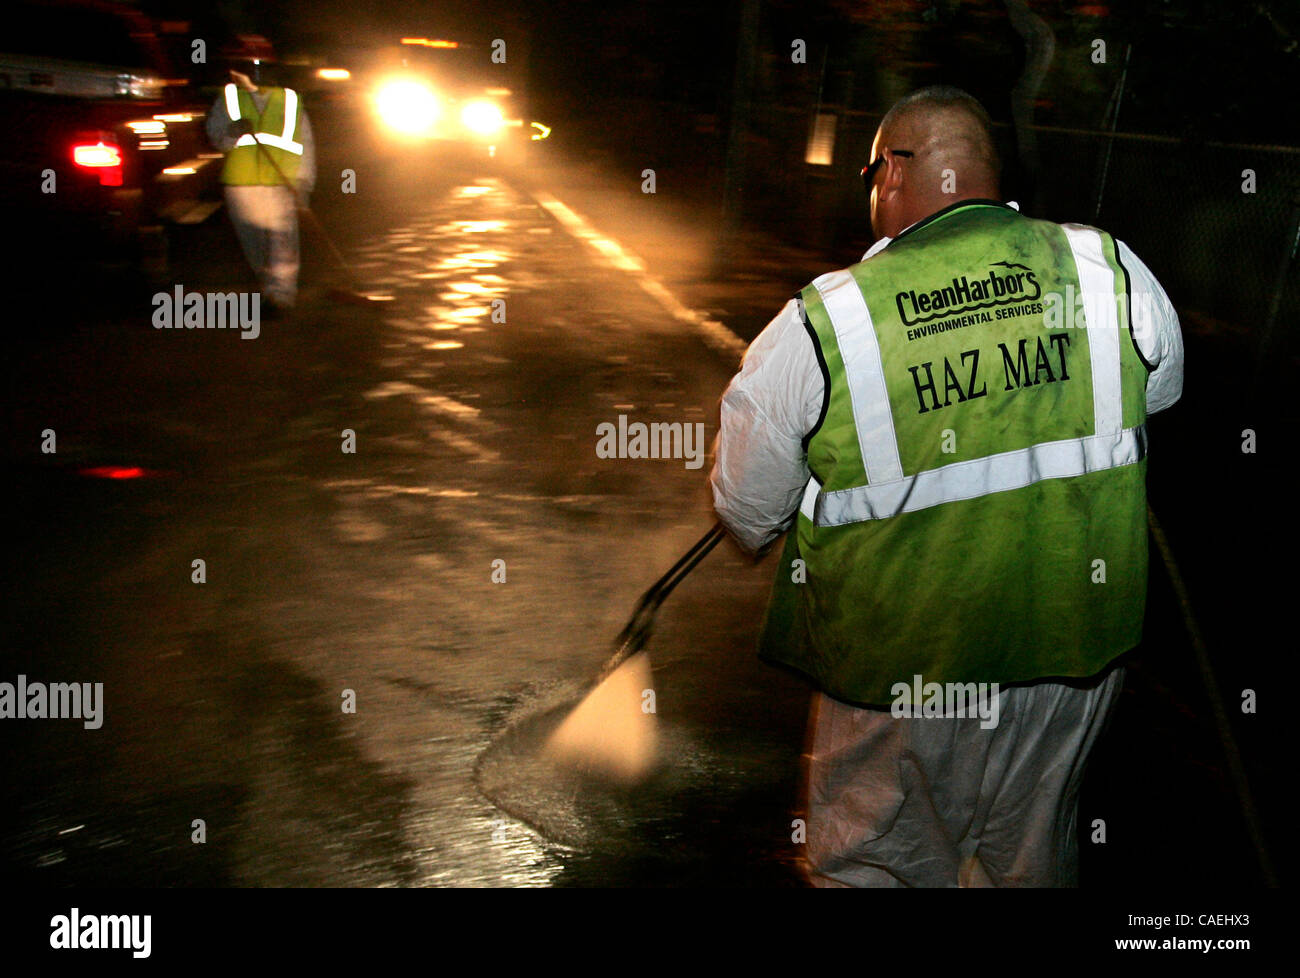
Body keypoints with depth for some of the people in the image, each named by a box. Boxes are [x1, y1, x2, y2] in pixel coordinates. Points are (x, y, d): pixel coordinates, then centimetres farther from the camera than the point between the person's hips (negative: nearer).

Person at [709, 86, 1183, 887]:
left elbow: (748, 511, -7)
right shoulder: (1114, 271, -10)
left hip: (903, 670, -3)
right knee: (1031, 858, 27)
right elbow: (1161, 392, 12)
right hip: (1079, 644, 4)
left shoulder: (817, 326, -19)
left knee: (875, 864, 22)